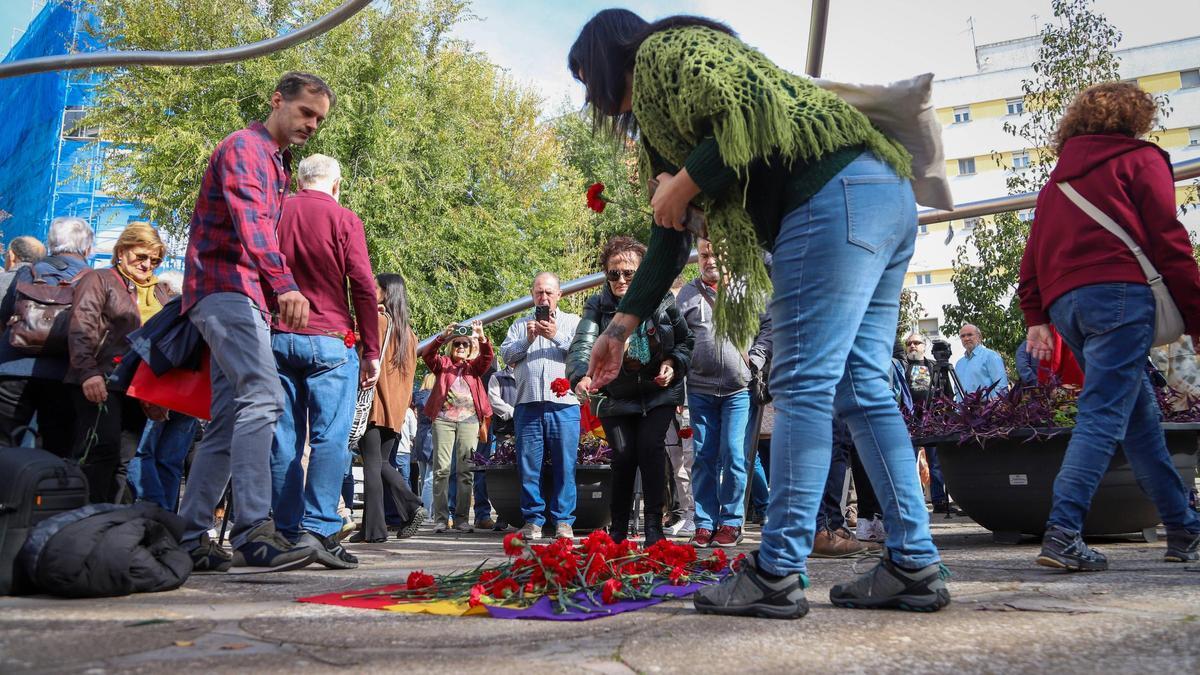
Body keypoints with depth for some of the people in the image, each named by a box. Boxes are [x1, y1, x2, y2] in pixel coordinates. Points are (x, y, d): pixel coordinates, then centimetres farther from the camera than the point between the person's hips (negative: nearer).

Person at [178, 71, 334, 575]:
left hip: (243, 297, 10)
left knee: (230, 422, 6)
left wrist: (271, 303, 18)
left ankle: (189, 538, 11)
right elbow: (250, 221, -22)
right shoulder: (244, 146, -3)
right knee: (263, 397, -24)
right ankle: (254, 532, -29)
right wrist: (285, 285, -37)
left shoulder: (278, 164, 26)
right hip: (224, 286, -10)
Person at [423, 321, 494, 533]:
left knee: (465, 470, 1)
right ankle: (441, 518, -2)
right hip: (443, 418, -1)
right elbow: (428, 355, -5)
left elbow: (487, 358, -1)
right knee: (441, 468, -6)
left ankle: (462, 519, 4)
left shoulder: (474, 366, 18)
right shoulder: (442, 364, 14)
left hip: (469, 420, 2)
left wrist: (482, 338, -21)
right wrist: (443, 336, -22)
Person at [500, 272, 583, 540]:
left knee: (565, 466, -2)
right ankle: (533, 520, 10)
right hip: (528, 404, 2)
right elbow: (506, 354, 8)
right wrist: (527, 339, -6)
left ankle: (563, 521, 6)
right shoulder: (520, 324, 21)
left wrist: (556, 336, -10)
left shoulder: (573, 322, 16)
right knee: (529, 465, 1)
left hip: (564, 404, -1)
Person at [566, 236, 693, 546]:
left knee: (651, 447, -16)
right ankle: (617, 532, 11)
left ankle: (654, 526, -6)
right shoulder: (597, 305, -7)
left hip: (659, 392, 0)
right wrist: (581, 376, -44)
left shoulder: (663, 300, -5)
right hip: (616, 397, 0)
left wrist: (674, 364, -11)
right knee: (623, 456, -5)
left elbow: (686, 340, 8)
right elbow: (583, 344, -24)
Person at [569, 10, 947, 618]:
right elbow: (670, 236, 30)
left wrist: (686, 182, -5)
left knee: (803, 384, -11)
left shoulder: (665, 50, 4)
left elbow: (754, 108, -15)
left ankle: (777, 575, -7)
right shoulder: (659, 114, 31)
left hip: (835, 197, -10)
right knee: (861, 387, 7)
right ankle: (915, 567, 9)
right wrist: (621, 324, 31)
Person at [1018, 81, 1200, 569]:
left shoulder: (1058, 178, 26)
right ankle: (1062, 534, -22)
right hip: (1120, 291, -6)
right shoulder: (1141, 159, 9)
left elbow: (1034, 252, 17)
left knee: (1140, 416, 14)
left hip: (1065, 302, 7)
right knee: (1104, 415, -12)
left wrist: (1037, 318, 14)